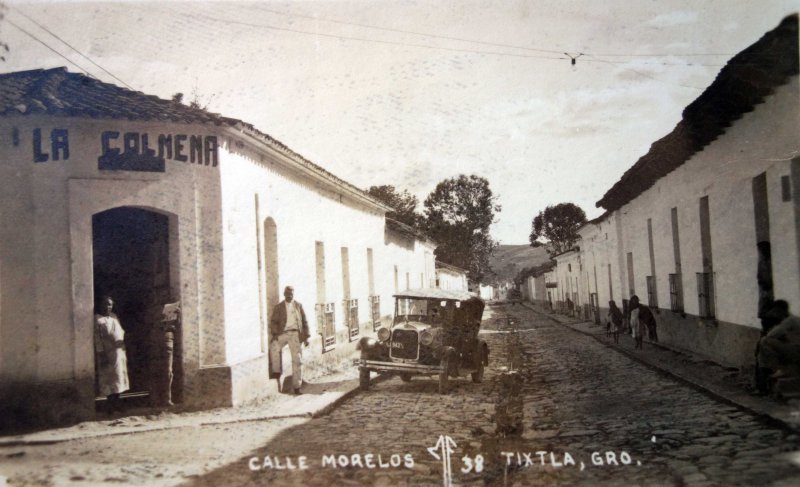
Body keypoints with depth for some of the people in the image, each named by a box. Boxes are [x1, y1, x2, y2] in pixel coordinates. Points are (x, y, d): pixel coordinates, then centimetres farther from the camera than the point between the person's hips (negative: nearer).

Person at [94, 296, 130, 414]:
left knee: (118, 376, 11)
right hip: (108, 353, -7)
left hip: (119, 351, 7)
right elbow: (97, 339, -15)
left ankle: (116, 401, 20)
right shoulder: (97, 319, -10)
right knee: (109, 378, -1)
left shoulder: (114, 316, 12)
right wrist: (101, 354, -20)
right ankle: (110, 403, 7)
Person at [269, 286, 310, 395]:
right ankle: (276, 372, -13)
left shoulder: (298, 306, 12)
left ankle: (296, 386, 0)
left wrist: (306, 337, 4)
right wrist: (274, 334, -14)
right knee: (274, 347, -29)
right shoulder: (278, 307, 9)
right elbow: (273, 321, 3)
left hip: (295, 334, 1)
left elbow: (304, 322, 12)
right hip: (283, 333, 0)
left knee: (296, 359, -4)